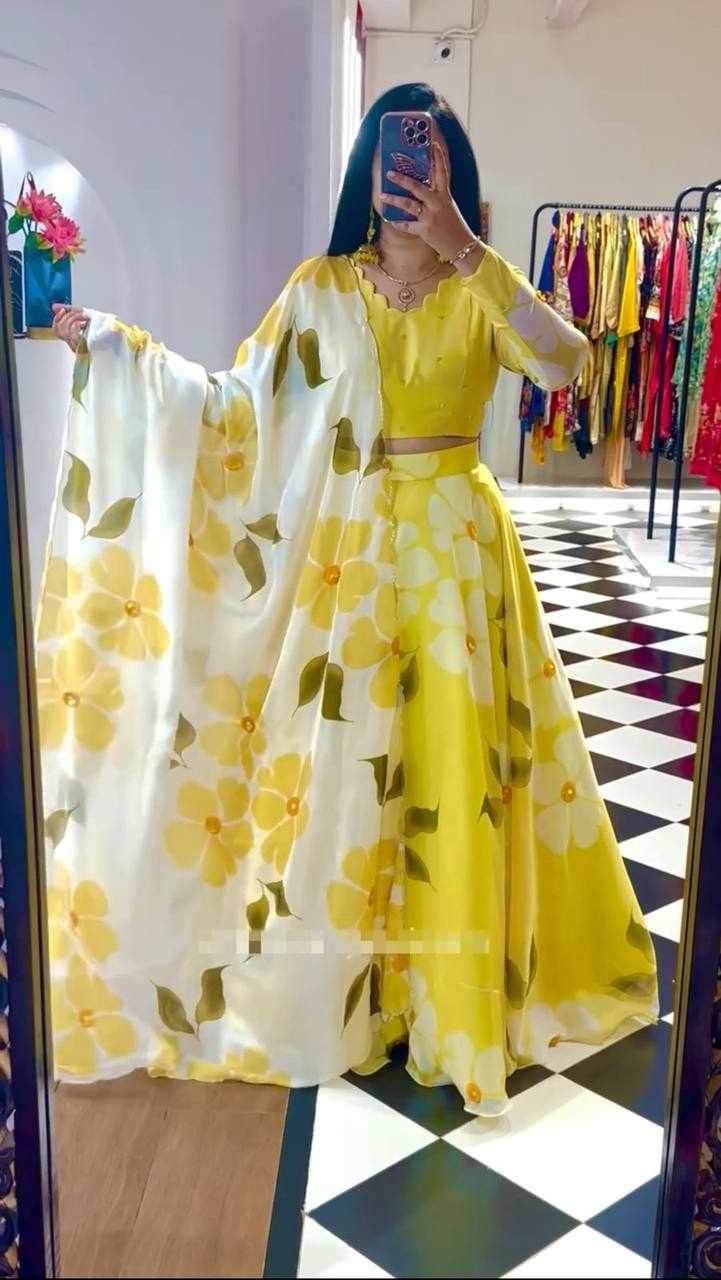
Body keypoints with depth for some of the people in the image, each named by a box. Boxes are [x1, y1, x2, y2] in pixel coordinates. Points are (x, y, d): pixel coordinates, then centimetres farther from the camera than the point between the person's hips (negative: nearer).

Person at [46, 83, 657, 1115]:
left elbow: (565, 364, -19)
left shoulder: (481, 291, 0)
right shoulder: (323, 287, 4)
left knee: (455, 771, 3)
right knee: (339, 766, 6)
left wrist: (467, 253, -24)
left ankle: (454, 987, 23)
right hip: (348, 550, 1)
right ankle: (345, 987, 26)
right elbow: (236, 403, 2)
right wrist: (111, 344, -1)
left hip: (456, 547, -1)